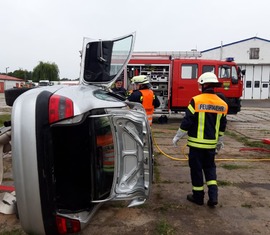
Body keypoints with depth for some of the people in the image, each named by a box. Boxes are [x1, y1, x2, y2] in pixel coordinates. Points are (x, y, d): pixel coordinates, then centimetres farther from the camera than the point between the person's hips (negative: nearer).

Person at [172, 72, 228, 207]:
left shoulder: (196, 101, -13)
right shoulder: (222, 104, 4)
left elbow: (186, 122, -13)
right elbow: (222, 126, 13)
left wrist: (177, 137, -1)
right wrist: (220, 141, 26)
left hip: (197, 142, -5)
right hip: (212, 143, 5)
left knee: (196, 168, 8)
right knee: (210, 167, 19)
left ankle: (198, 196, 18)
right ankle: (213, 196, 11)